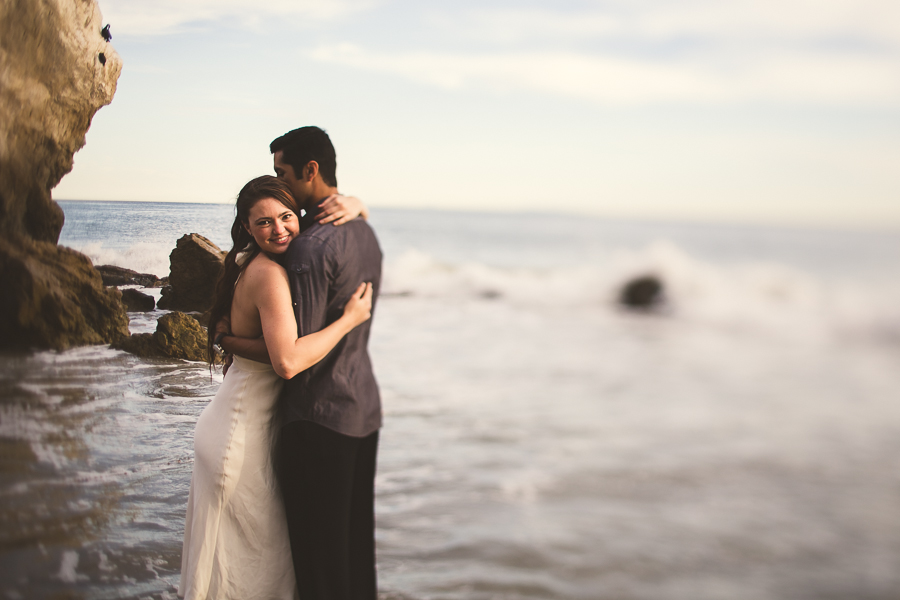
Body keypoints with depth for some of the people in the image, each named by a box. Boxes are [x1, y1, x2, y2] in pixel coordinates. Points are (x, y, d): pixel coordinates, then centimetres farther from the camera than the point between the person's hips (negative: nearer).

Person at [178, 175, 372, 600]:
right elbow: (288, 362, -33)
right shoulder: (269, 273, -22)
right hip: (240, 433, -9)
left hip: (246, 423, 9)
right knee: (257, 549, 7)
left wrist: (349, 205, -8)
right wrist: (349, 319, -25)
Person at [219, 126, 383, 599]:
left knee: (318, 549, 3)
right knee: (356, 539, 19)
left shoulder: (311, 246, -20)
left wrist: (226, 340, -9)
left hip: (320, 417, -9)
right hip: (365, 407, 9)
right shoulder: (364, 232, 9)